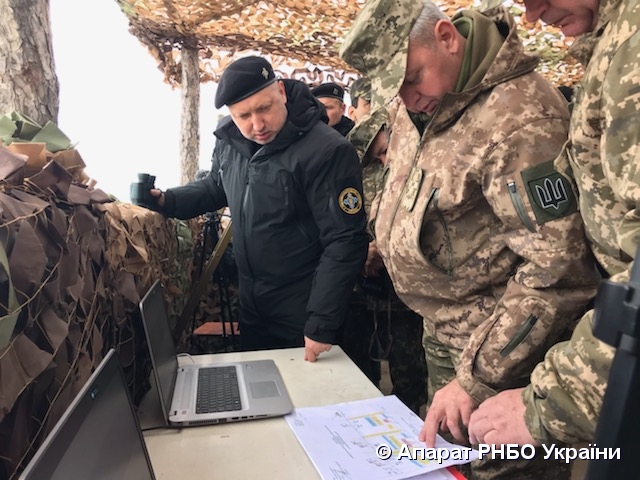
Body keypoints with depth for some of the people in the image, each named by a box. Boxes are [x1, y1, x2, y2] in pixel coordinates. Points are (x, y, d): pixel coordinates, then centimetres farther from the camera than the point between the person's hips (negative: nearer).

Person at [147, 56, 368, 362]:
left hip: (302, 314, -6)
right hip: (250, 304, 6)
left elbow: (344, 243, -23)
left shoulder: (327, 151, -23)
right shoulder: (229, 141, -2)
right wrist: (165, 201, 1)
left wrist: (321, 325, -24)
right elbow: (214, 188, 18)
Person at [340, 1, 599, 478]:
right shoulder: (420, 100, 1)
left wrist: (477, 379, -24)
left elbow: (559, 269, -28)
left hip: (496, 352, -8)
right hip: (443, 337, 8)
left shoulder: (518, 117, -26)